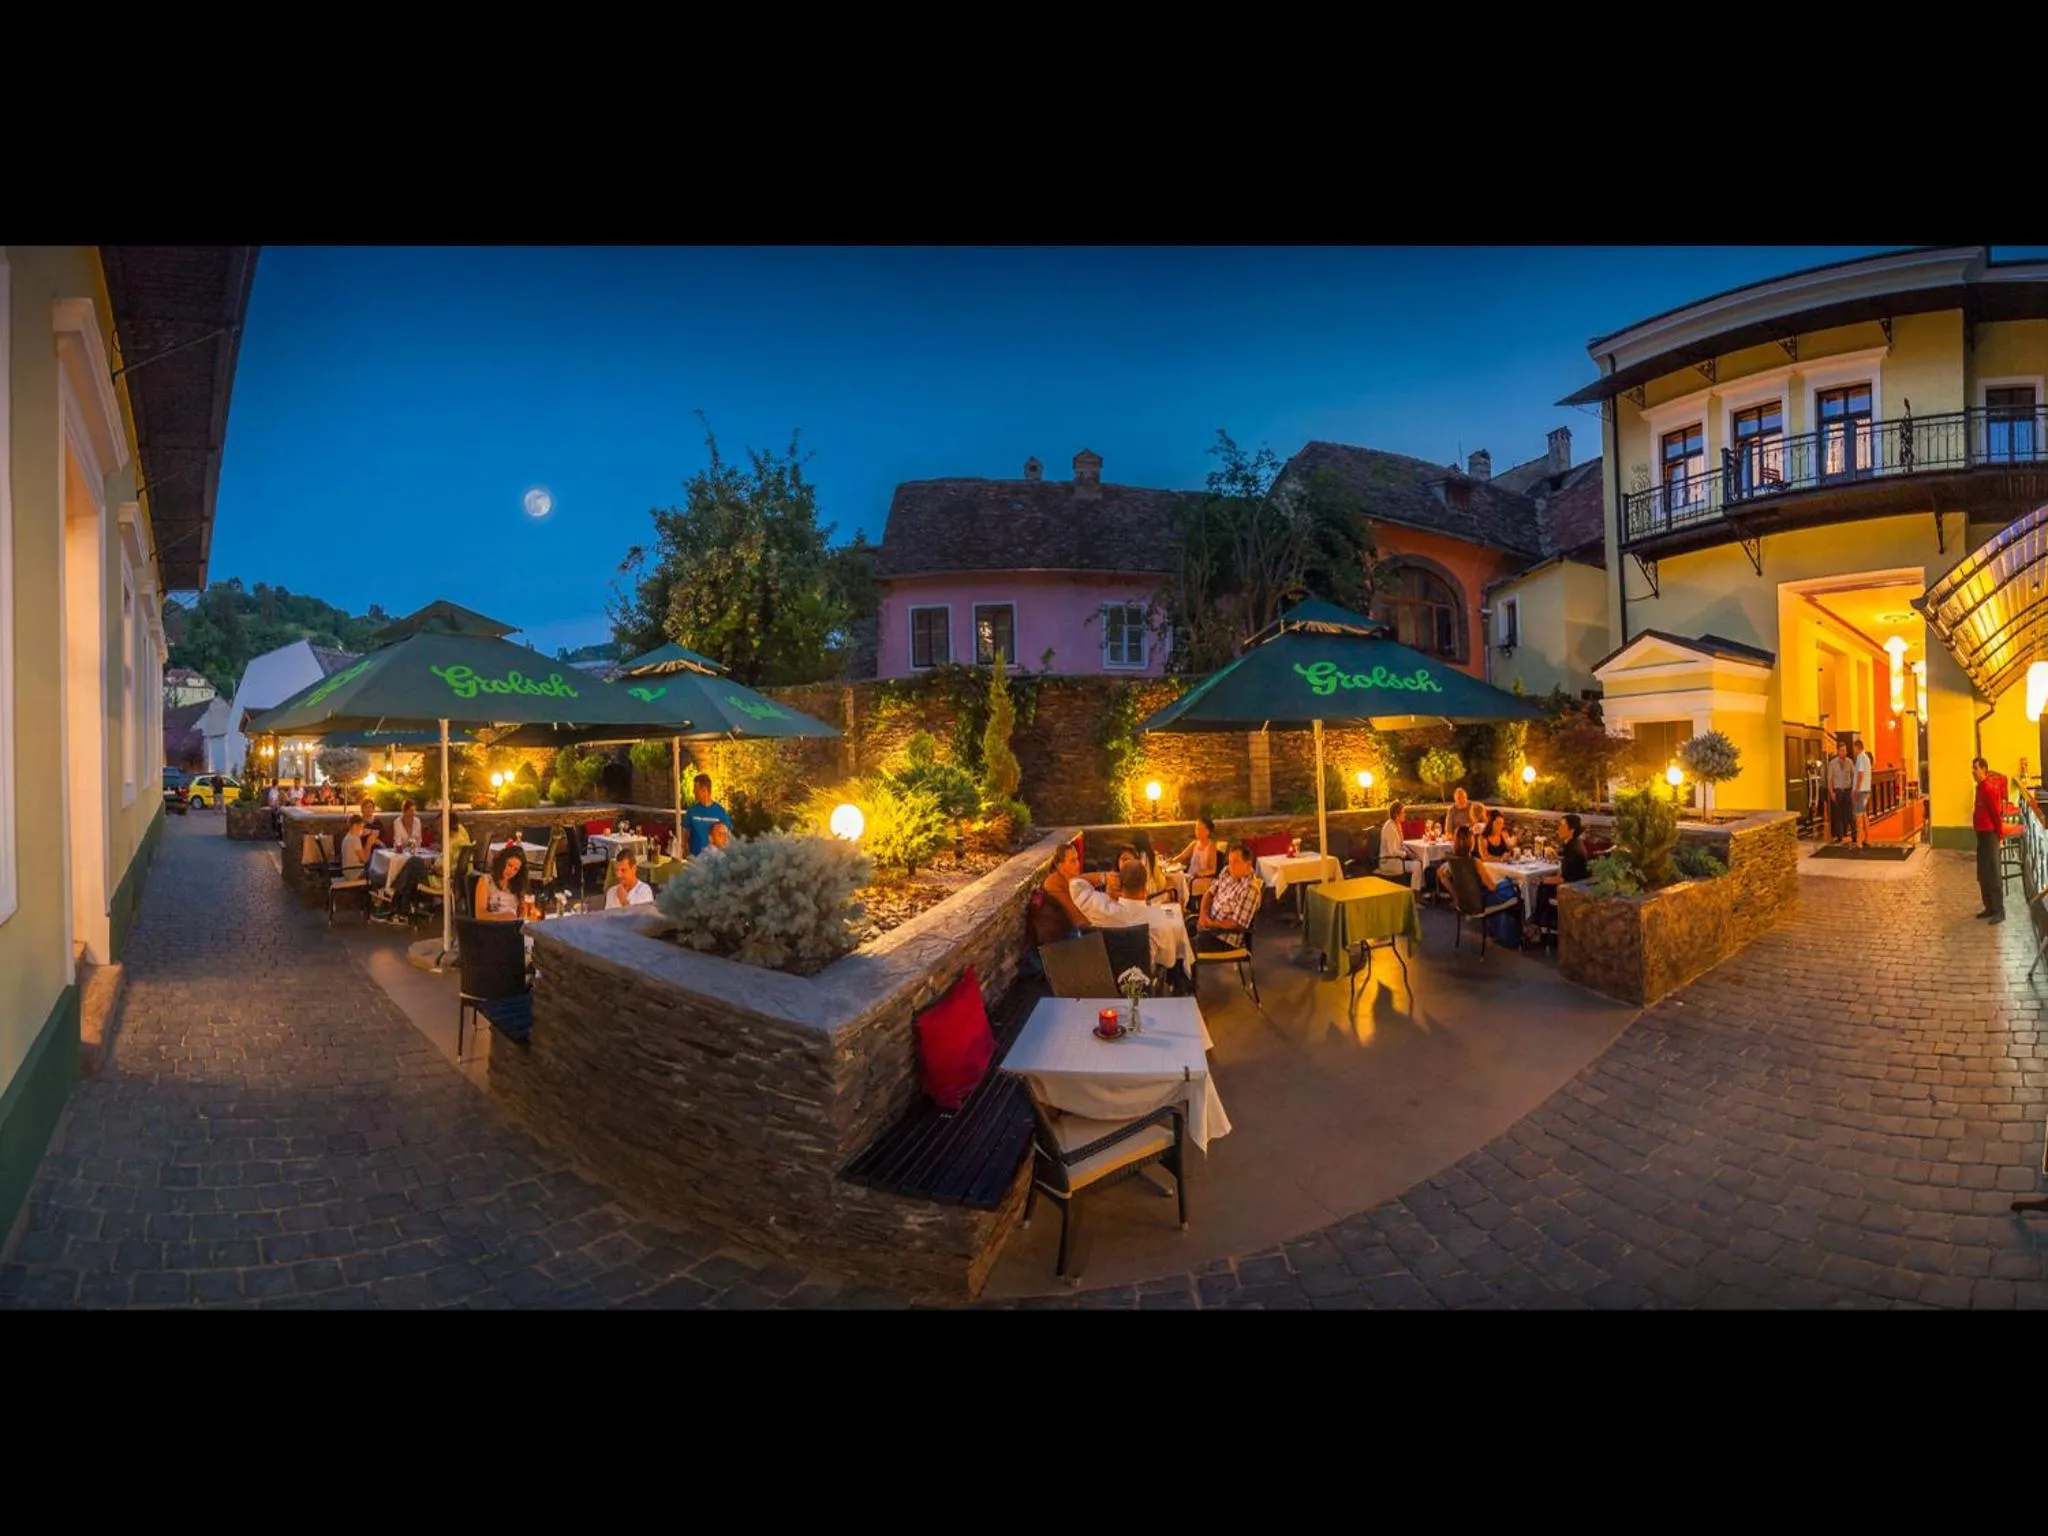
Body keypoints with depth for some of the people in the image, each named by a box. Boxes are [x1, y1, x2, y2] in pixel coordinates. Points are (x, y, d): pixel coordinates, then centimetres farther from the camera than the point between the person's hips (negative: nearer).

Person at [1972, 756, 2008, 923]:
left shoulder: (1989, 788, -16)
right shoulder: (1980, 788, 14)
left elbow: (1996, 813, -16)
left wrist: (2000, 834, -11)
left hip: (1989, 835, -10)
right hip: (1982, 834, 10)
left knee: (1993, 874, -6)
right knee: (1983, 875, 14)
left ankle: (1999, 911, -3)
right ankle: (1990, 908, 21)